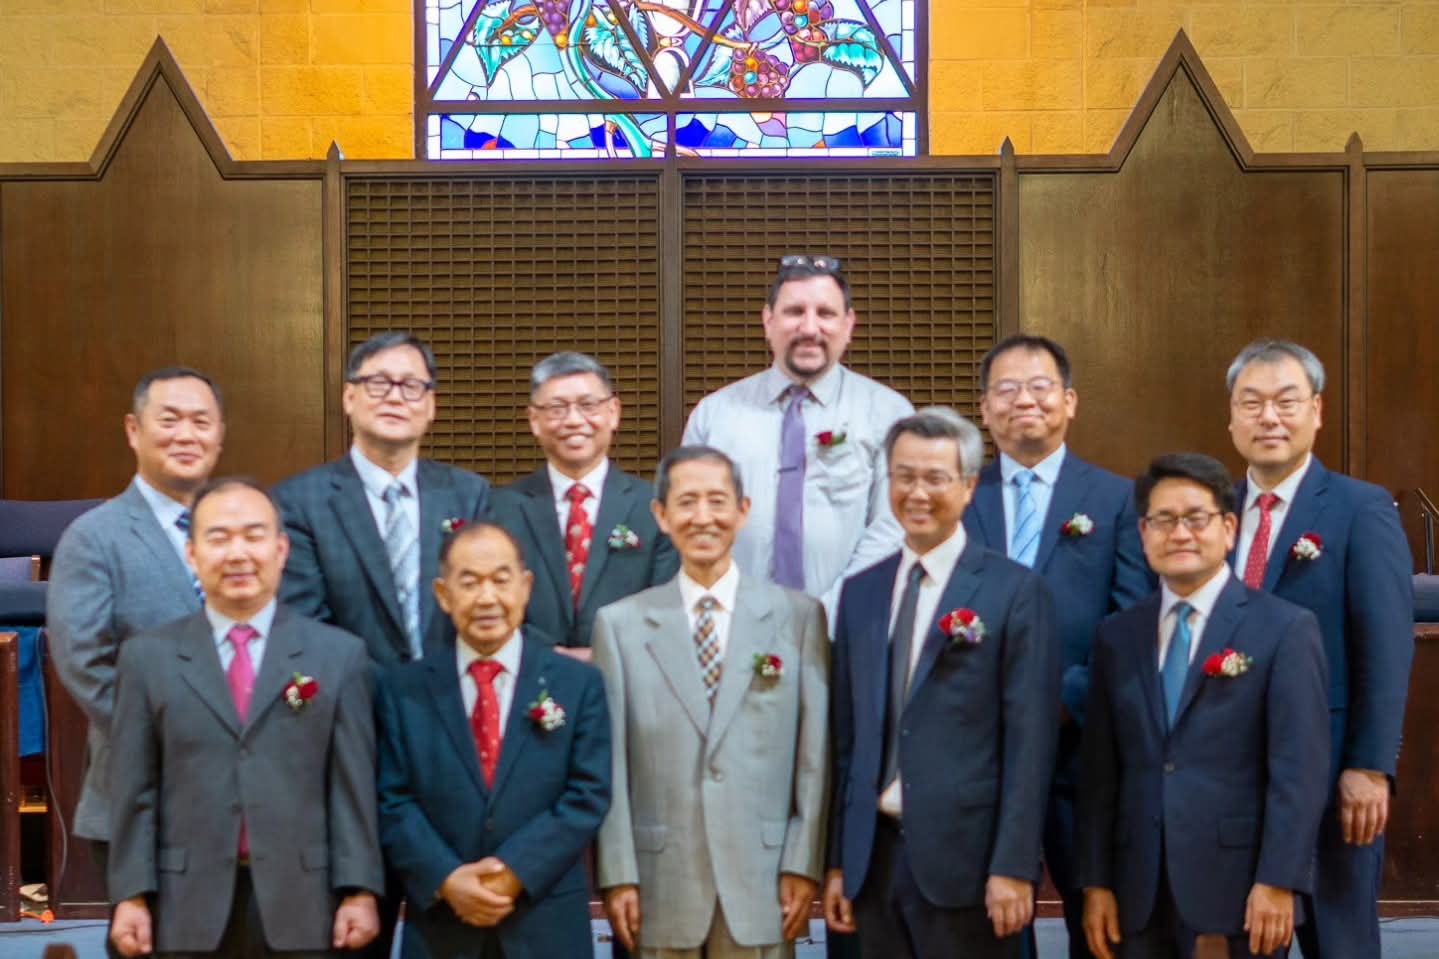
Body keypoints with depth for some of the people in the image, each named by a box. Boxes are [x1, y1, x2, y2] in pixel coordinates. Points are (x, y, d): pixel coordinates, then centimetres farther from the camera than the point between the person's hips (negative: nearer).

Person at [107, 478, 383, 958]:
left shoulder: (338, 654, 3)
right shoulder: (147, 657, 5)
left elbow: (353, 786, 0)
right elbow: (135, 791, 4)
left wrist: (359, 892, -3)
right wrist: (132, 895, -1)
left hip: (301, 905, 0)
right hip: (188, 906, 0)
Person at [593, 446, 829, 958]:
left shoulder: (799, 615, 4)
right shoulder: (621, 624, 4)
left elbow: (815, 756, 2)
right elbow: (611, 765, 1)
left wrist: (804, 865, -2)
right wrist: (617, 876, -3)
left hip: (762, 882, 0)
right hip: (661, 888, 0)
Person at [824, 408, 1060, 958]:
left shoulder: (1015, 591, -5)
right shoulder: (860, 593, 10)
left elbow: (1029, 740, -8)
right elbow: (847, 735, 11)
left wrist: (1014, 866, -12)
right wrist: (837, 860, 9)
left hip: (963, 853, -4)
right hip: (873, 853, 4)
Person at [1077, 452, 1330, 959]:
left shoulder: (1286, 628, -3)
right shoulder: (1117, 635, 8)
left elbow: (1299, 767, -8)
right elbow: (1101, 769, 7)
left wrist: (1278, 881, -14)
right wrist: (1096, 881, 3)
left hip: (1240, 877, -3)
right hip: (1141, 885, 3)